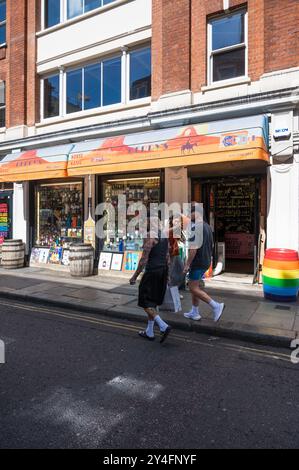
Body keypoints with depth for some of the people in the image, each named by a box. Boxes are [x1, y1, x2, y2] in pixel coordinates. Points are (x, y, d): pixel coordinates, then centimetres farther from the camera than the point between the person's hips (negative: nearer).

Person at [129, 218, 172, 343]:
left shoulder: (150, 236, -17)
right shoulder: (164, 235, 10)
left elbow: (144, 259, -19)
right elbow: (167, 257, 13)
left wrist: (135, 276, -11)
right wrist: (167, 275, 19)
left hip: (152, 272, -9)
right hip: (163, 271, 9)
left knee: (145, 303, 3)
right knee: (153, 302, 17)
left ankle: (164, 326, -9)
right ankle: (149, 332, 25)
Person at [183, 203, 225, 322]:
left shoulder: (196, 228, -19)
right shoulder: (207, 226, 11)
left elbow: (194, 249, -23)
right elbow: (210, 246, 17)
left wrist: (187, 264, -17)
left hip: (198, 262, -10)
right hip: (206, 261, 10)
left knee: (193, 288, -2)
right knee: (194, 286, 17)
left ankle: (216, 306, -4)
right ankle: (194, 312, 23)